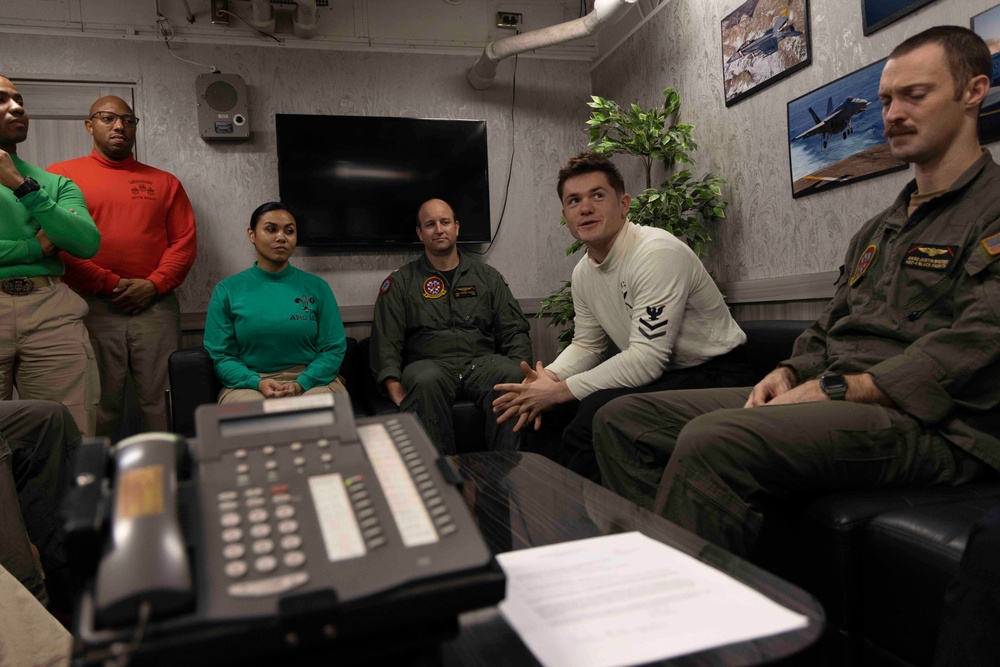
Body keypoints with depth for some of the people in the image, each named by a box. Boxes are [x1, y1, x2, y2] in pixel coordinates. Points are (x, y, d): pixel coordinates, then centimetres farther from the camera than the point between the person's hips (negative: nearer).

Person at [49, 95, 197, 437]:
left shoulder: (164, 182, 16)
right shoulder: (61, 175, 9)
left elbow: (184, 240, 8)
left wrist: (153, 285, -5)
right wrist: (111, 285, -9)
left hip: (156, 307, 2)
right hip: (92, 308, -1)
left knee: (161, 402, 1)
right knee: (100, 406, 0)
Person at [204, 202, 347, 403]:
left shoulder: (316, 286, 6)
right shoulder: (227, 290, 6)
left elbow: (334, 348, 2)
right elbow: (220, 355, 3)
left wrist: (301, 384, -14)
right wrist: (257, 382, -15)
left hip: (312, 381, 1)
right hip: (249, 384, 0)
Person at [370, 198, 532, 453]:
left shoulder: (488, 277, 19)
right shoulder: (400, 282, 13)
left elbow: (514, 332, 14)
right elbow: (386, 343, 4)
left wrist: (521, 371, -6)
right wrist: (396, 390, -13)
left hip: (481, 362, 2)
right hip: (428, 363, -1)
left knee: (511, 375, -32)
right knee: (427, 381, -37)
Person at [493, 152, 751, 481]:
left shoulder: (658, 253, -23)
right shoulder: (583, 272, 4)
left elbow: (647, 359, -28)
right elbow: (586, 344, 14)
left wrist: (560, 391, -21)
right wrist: (548, 378, -7)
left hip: (713, 375, -8)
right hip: (657, 375, 8)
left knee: (597, 411, -30)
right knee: (542, 419, 0)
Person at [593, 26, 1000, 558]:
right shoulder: (878, 229, 25)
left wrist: (837, 388, -18)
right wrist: (790, 373, 3)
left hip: (930, 424, -8)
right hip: (834, 401, 8)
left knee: (713, 441, -37)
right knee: (623, 419, -4)